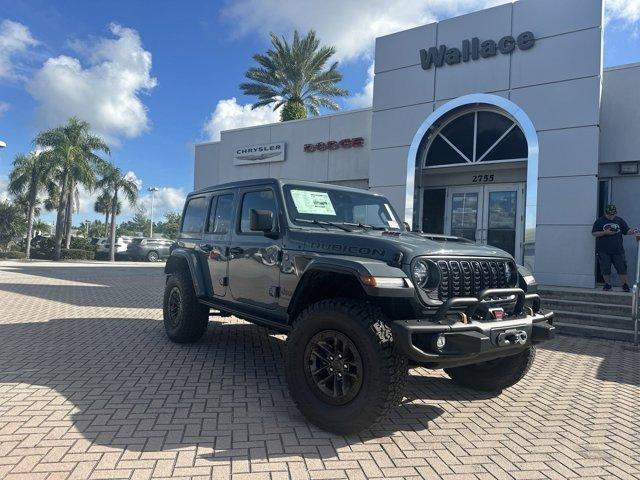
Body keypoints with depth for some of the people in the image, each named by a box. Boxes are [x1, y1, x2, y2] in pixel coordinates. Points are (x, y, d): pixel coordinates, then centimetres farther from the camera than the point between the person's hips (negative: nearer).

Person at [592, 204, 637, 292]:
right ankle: (608, 284, 18)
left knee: (622, 268, 1)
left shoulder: (620, 220, 9)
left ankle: (625, 285, 10)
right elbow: (593, 233, -4)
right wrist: (605, 232, -15)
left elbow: (627, 231, 11)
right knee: (605, 269, 4)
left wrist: (632, 231, -11)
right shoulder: (600, 221, 1)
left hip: (618, 250, 2)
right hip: (603, 251, -1)